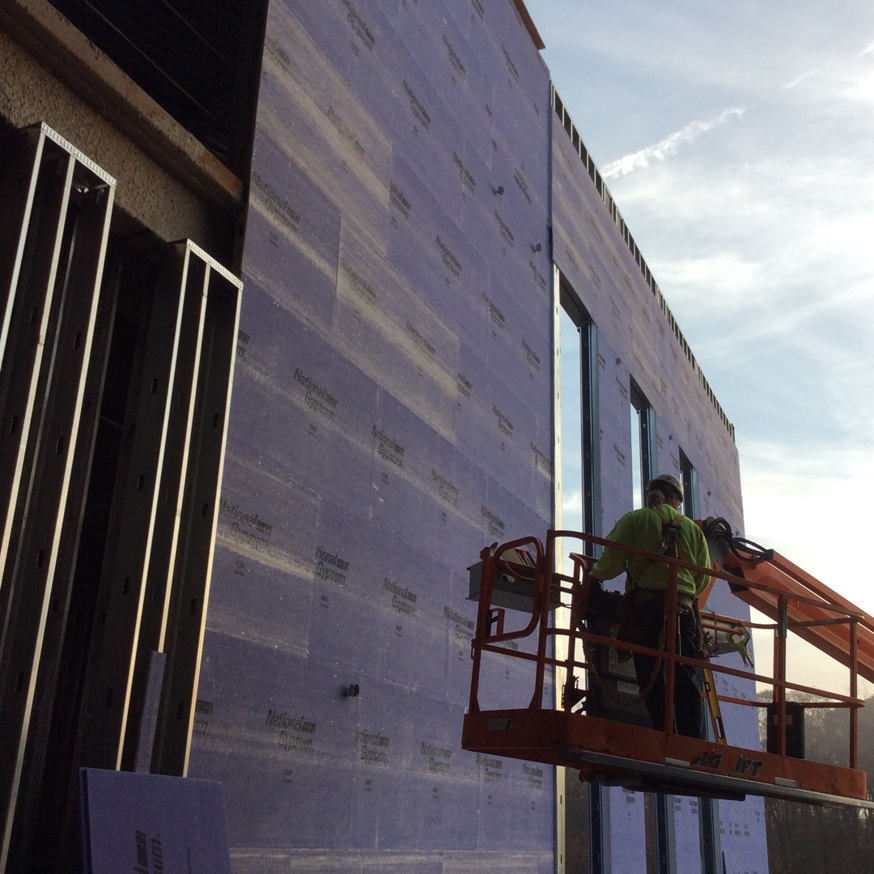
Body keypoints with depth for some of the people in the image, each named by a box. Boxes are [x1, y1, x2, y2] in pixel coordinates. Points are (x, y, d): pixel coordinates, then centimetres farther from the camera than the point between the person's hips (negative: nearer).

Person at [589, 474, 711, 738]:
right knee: (687, 680, 3)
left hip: (644, 606, -2)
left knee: (652, 679, -1)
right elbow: (703, 578, 15)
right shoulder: (692, 528, 16)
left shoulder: (634, 519, 7)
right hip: (683, 609, 2)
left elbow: (612, 562, -3)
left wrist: (593, 574, 17)